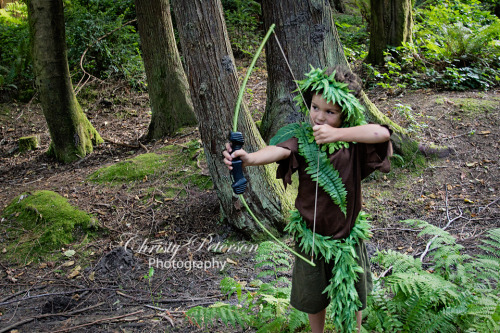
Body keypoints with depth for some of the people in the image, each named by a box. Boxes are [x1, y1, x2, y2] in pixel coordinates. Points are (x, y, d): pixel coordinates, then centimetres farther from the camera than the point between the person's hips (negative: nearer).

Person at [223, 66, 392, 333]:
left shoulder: (353, 142, -13)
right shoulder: (302, 138, -14)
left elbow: (382, 133, -31)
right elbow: (280, 151, -34)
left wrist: (337, 133, -35)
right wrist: (249, 158, -54)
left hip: (346, 235, 0)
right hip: (311, 233, 1)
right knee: (313, 297, 22)